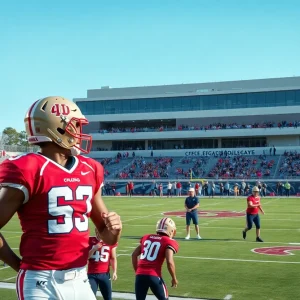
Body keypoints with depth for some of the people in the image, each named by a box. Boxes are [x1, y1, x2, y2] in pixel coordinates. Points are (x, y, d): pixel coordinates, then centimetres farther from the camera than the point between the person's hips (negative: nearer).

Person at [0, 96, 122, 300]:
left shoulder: (90, 170, 7)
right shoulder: (27, 170, -13)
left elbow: (107, 237, 15)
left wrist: (114, 228, -6)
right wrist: (21, 266, -4)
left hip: (80, 279, 6)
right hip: (42, 282, -6)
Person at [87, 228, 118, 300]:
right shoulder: (90, 241, -1)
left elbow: (113, 258, 6)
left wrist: (114, 272, -4)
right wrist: (94, 249, -17)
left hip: (105, 274, 1)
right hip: (92, 274, -1)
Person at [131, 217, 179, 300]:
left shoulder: (147, 238, 18)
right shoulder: (169, 242, 1)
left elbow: (134, 255, 18)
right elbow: (169, 262, -11)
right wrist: (174, 278, 3)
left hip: (140, 275, 4)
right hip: (154, 276, -4)